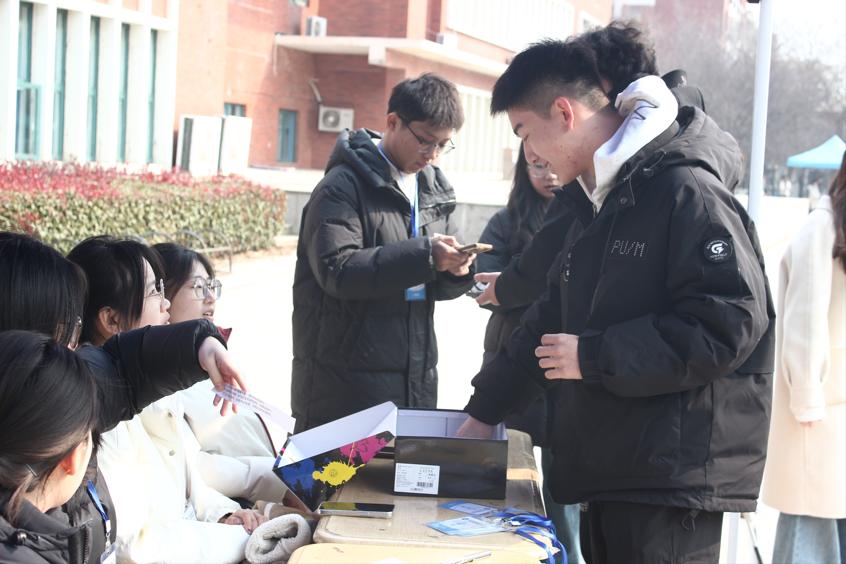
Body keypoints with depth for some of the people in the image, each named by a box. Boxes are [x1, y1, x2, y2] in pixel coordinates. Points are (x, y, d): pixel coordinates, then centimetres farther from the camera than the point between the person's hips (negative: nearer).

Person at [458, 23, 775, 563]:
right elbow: (553, 320, 25)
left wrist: (593, 357, -17)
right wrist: (484, 411, 25)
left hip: (678, 475, -9)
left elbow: (729, 323, -22)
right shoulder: (599, 204, 17)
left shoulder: (687, 191, -14)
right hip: (610, 469, 9)